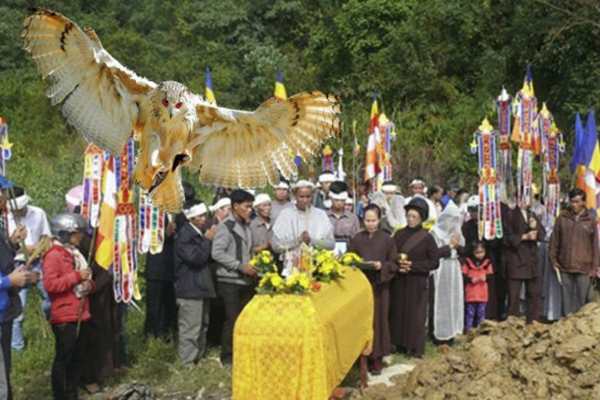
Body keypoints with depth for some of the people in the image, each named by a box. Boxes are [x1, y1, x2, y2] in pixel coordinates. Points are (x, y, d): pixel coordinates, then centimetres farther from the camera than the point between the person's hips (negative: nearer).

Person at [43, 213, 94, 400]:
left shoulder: (75, 253, 15)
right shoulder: (53, 255, -13)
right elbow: (50, 285, -22)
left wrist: (88, 284, 5)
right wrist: (77, 276, -21)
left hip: (79, 315, 9)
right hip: (64, 317, -9)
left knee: (77, 357, 13)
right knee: (63, 358, -1)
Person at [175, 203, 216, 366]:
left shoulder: (199, 233, 14)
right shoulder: (184, 235, -14)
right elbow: (195, 257, -23)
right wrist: (207, 240, -14)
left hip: (201, 286, 10)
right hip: (190, 289, -10)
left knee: (202, 326, 16)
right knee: (190, 328, -6)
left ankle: (199, 358, 27)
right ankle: (187, 363, 0)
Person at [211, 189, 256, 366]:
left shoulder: (246, 226, 13)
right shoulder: (225, 226, -10)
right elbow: (217, 253, -17)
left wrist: (253, 266, 7)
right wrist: (240, 266, -17)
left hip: (246, 279, 7)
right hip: (230, 280, -7)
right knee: (232, 318, -3)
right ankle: (227, 356, 9)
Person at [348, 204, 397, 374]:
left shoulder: (387, 239, -1)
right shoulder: (356, 239, 4)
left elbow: (394, 263, 0)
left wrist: (381, 266, -17)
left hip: (379, 286, -1)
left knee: (378, 320, 1)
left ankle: (377, 358, 10)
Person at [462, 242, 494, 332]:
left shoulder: (487, 262, 2)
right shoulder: (468, 262, -6)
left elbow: (491, 275, 6)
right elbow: (463, 275, -5)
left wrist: (486, 277, -14)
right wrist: (471, 279, -20)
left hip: (483, 294, 2)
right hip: (471, 293, -2)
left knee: (481, 313, 9)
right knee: (470, 313, 4)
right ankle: (468, 330, 11)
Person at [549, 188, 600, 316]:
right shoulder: (562, 218, 5)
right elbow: (554, 241, 8)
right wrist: (554, 260, 4)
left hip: (584, 267, -1)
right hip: (565, 267, 1)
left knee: (583, 299, 1)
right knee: (567, 298, 7)